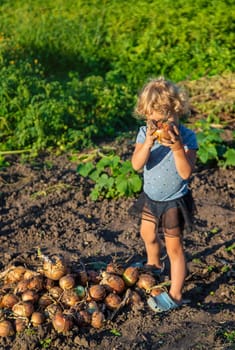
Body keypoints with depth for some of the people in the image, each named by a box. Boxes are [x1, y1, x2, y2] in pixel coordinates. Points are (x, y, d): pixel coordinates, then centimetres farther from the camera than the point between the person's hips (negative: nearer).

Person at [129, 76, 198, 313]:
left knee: (174, 247, 4)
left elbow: (186, 173, -28)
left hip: (174, 201, -5)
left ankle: (175, 295, 18)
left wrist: (177, 147, -41)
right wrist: (149, 143, -39)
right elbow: (136, 165, -24)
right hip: (150, 197, 5)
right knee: (148, 235, 27)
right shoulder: (145, 133, -11)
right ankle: (154, 265, 58)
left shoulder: (186, 137, -21)